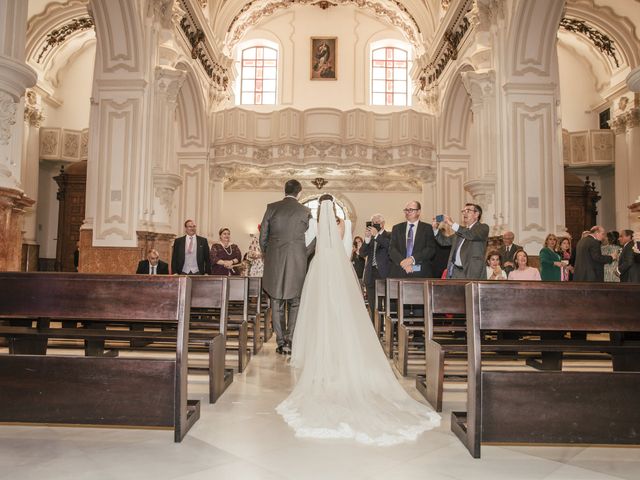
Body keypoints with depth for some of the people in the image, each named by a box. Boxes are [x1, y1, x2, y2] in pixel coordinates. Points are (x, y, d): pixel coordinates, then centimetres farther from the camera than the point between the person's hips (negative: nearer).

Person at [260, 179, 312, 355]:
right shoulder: (305, 211, -2)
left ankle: (280, 342, 13)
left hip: (274, 262, 1)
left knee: (277, 304, 9)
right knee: (294, 303, 9)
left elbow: (263, 236, 3)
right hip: (297, 262, -1)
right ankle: (290, 341, 3)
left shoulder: (272, 208, 1)